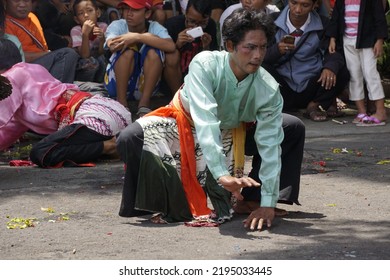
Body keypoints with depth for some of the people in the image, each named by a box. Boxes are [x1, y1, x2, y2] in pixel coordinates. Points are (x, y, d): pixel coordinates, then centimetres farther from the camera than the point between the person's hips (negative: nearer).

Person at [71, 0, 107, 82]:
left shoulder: (103, 27, -7)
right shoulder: (76, 30, -14)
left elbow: (102, 54, -9)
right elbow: (85, 56, -25)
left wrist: (102, 39, -28)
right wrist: (85, 34, -37)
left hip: (100, 68, 3)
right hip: (82, 69, -3)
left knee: (101, 58, -28)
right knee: (91, 62, -33)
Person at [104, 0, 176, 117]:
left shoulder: (155, 28, -7)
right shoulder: (117, 25, -9)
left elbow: (170, 46, -29)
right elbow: (112, 46, -31)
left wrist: (138, 37, -35)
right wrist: (145, 37, -27)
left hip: (144, 86, 1)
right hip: (117, 84, -1)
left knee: (154, 51, -23)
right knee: (128, 49, -26)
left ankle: (144, 103, -20)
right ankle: (121, 102, -20)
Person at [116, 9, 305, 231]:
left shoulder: (269, 90, -25)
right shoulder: (204, 65, -33)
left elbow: (270, 147, -26)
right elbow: (205, 121, -44)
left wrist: (268, 204, -32)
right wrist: (223, 174, -55)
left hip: (228, 134, 3)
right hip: (184, 121, -3)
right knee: (130, 139, -26)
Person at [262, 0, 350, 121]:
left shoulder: (323, 25, 1)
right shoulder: (273, 21, -1)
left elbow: (335, 52, -8)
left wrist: (331, 67, -31)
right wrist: (277, 50, -25)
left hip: (310, 90, 1)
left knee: (342, 73, -21)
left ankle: (315, 105, 0)